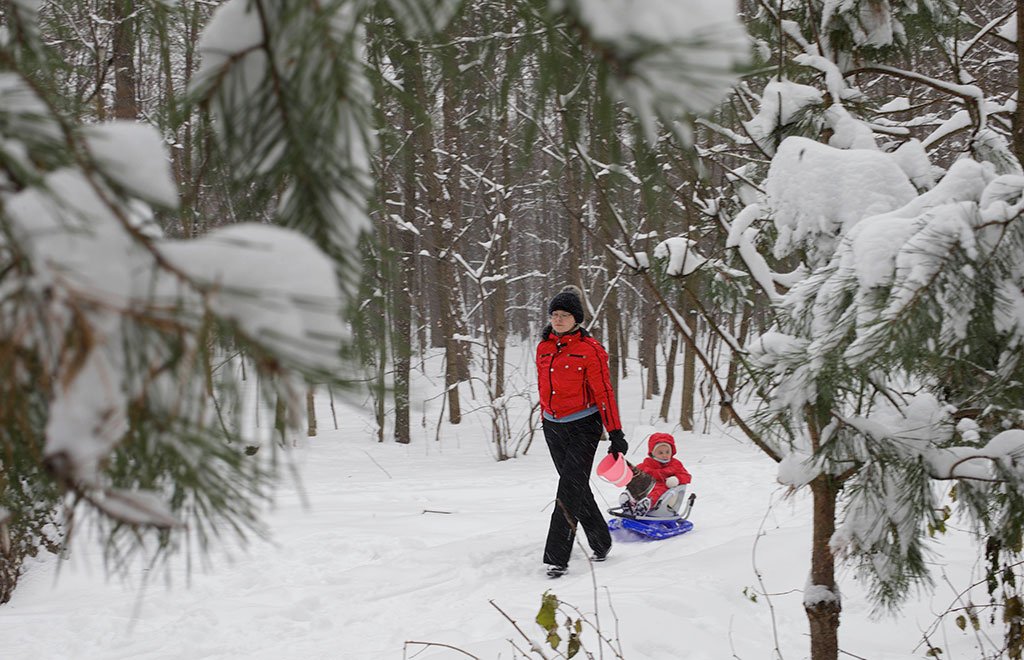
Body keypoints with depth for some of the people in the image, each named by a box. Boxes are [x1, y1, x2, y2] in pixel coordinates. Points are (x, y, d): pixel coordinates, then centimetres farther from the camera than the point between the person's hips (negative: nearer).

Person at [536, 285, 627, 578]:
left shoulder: (589, 350, -10)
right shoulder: (544, 348, 7)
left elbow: (604, 393, -9)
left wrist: (616, 433, -10)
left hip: (583, 427, -6)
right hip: (553, 427, 6)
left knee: (569, 491, -13)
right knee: (578, 488, 15)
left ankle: (556, 558, -13)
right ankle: (601, 543, 31)